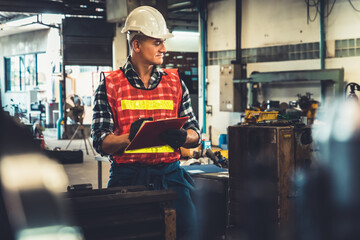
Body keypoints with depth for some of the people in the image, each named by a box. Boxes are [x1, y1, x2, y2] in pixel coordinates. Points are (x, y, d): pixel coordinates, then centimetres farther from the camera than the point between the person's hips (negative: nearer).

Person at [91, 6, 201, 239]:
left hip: (169, 175, 2)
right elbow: (101, 142, -1)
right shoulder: (110, 85, 4)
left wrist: (182, 137, -11)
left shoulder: (175, 82, 13)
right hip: (127, 176, -2)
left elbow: (195, 134, 13)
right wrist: (131, 137, -20)